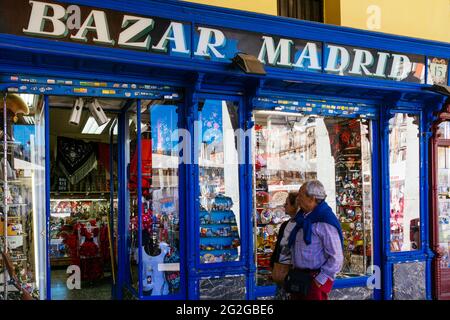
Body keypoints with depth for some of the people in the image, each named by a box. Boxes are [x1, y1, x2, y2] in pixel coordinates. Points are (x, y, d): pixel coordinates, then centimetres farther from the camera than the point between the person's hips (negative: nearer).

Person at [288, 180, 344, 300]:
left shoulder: (324, 222, -18)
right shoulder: (302, 218, 7)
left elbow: (336, 258, -19)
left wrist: (320, 279, -15)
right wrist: (295, 274, 14)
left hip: (315, 280, -7)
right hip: (298, 276, 8)